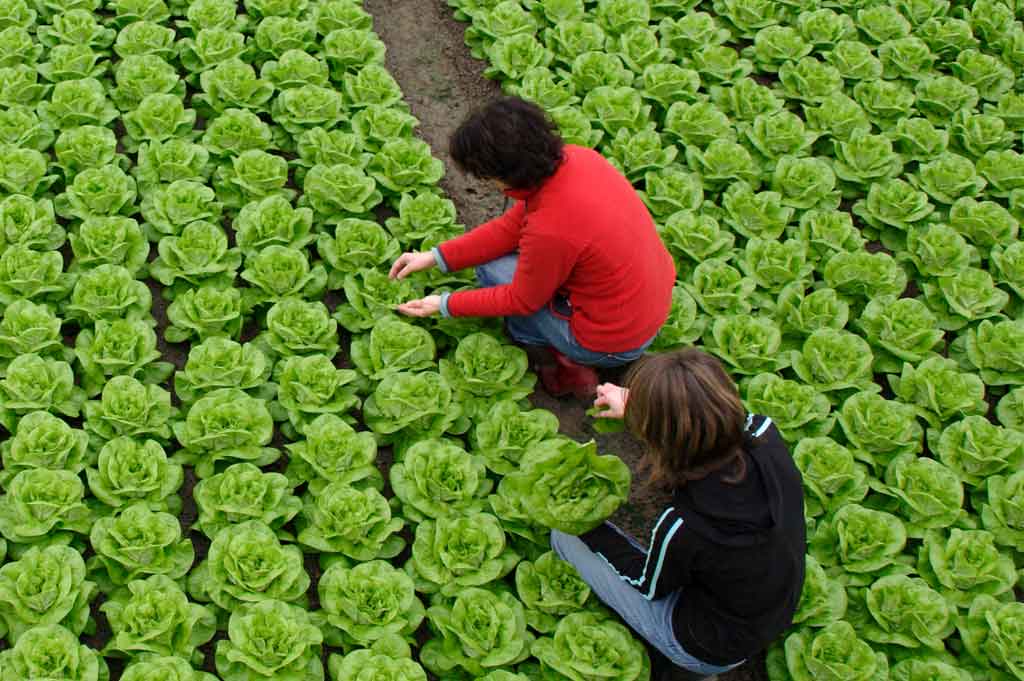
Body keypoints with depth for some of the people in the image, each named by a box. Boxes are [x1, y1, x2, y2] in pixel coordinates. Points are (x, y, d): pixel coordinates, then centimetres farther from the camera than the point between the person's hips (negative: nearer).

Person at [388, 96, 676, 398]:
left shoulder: (550, 230, -34)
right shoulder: (576, 157, -10)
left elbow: (522, 301, -14)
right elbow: (512, 225, 1)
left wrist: (445, 304, -4)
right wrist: (436, 256, 1)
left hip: (614, 344, -8)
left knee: (489, 268, 0)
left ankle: (571, 367, 10)